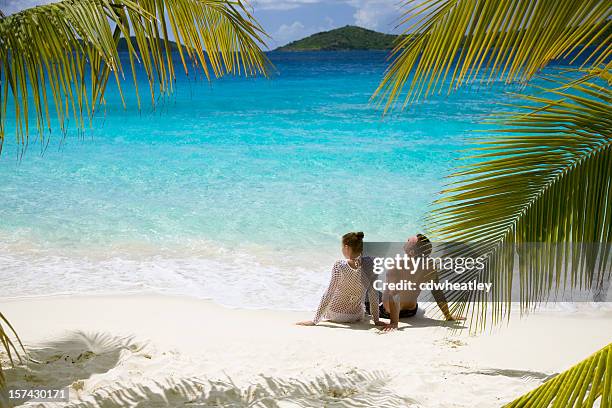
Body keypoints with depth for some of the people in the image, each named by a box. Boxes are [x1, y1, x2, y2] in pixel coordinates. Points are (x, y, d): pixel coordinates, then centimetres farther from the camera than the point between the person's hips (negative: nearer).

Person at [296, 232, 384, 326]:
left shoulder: (339, 266, -24)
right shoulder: (369, 264, -18)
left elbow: (329, 294, -21)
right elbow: (373, 293, -11)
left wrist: (314, 321, -15)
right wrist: (376, 320, -2)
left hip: (334, 315, -3)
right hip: (357, 317, 3)